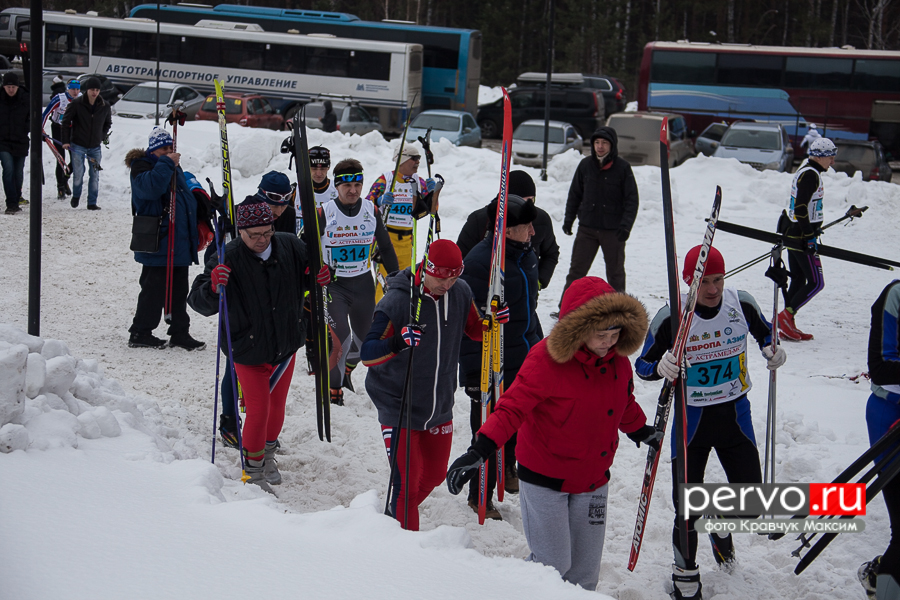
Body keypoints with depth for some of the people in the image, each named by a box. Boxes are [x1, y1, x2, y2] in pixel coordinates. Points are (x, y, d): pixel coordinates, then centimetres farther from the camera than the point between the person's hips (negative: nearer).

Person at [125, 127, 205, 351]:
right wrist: (166, 163, -26)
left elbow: (187, 197, 30)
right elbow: (151, 187, -30)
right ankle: (140, 334, 5)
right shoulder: (142, 167, -8)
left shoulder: (175, 168, 18)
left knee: (179, 291, 11)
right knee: (154, 290, -5)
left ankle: (180, 333, 17)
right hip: (157, 245, -8)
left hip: (180, 244, 8)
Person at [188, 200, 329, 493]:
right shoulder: (228, 259, -21)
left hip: (286, 345, 4)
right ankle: (253, 470, 17)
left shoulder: (290, 247, -9)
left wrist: (319, 276, -14)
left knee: (277, 405, 18)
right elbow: (199, 303, -19)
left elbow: (306, 277, 10)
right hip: (249, 350, -4)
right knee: (258, 411, -5)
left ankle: (268, 455, 43)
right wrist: (212, 287, -40)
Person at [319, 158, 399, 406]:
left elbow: (385, 246, 11)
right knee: (340, 336, -18)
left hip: (363, 283, 4)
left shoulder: (371, 211, -2)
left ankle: (347, 369, 45)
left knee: (364, 337, 15)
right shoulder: (324, 213, -12)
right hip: (333, 284, -4)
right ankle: (334, 388, -2)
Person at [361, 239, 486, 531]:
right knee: (407, 483, -7)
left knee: (434, 475, 18)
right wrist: (398, 342, -40)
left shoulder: (460, 293, -4)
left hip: (440, 406, 6)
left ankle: (396, 517, 43)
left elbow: (476, 332, 12)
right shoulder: (396, 301, -20)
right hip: (399, 407, -6)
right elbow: (367, 354, -21)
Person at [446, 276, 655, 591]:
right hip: (545, 480, -5)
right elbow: (512, 408, -25)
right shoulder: (546, 359, -22)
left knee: (584, 571, 12)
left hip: (593, 480, 6)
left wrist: (641, 431, 31)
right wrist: (478, 452, -35)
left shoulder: (617, 358, -3)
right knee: (552, 565, -6)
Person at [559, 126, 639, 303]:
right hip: (587, 228, 2)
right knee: (577, 269, 2)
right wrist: (568, 219, 6)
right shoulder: (585, 165, 3)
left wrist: (626, 225, -13)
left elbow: (632, 200, -4)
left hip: (613, 230, -2)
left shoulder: (623, 168, -4)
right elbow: (575, 194, 12)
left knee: (615, 272, 9)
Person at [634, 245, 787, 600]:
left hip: (735, 414, 3)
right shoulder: (670, 318, -15)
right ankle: (685, 571, 26)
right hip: (691, 419, -3)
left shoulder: (742, 304, -8)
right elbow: (643, 366, -7)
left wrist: (771, 348, -9)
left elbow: (764, 330, 13)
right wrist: (661, 366, -30)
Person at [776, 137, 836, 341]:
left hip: (792, 230, 10)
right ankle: (786, 315, -10)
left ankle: (788, 326, 14)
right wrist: (810, 236, -23)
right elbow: (801, 208, -23)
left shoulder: (807, 169, 13)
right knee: (816, 282, -7)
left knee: (798, 279, 12)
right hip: (801, 234, -10)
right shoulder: (811, 175, -17)